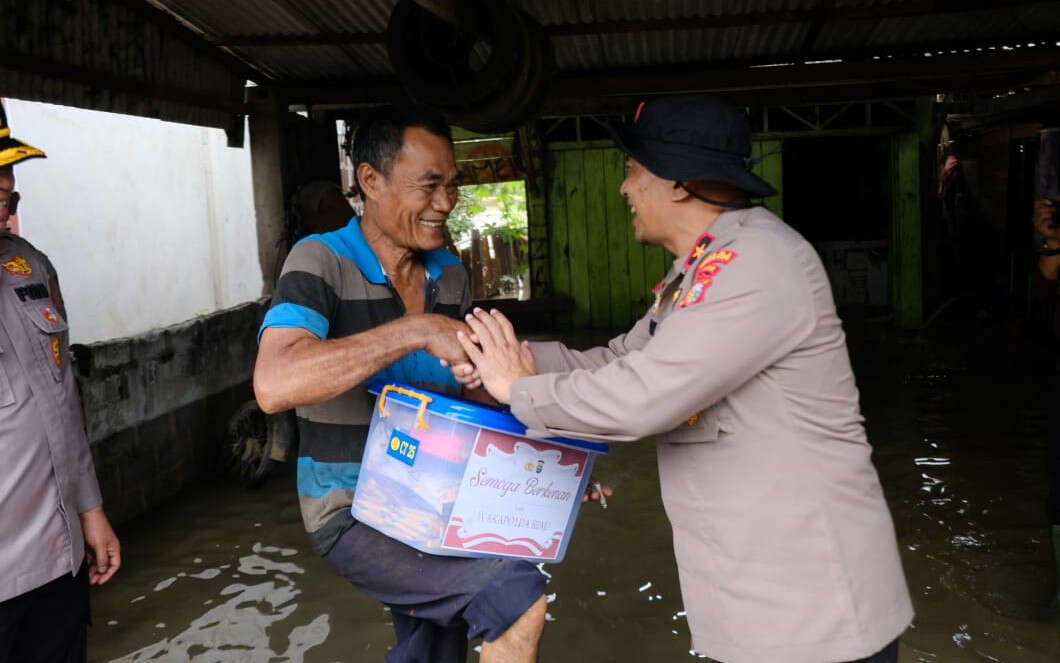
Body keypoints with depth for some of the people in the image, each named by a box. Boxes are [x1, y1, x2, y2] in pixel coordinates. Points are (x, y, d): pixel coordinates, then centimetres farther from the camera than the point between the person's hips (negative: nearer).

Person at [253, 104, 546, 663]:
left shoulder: (450, 275, 4)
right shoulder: (321, 261, -15)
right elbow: (274, 384, -32)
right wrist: (416, 330, -36)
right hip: (354, 512, -7)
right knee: (517, 595, -22)